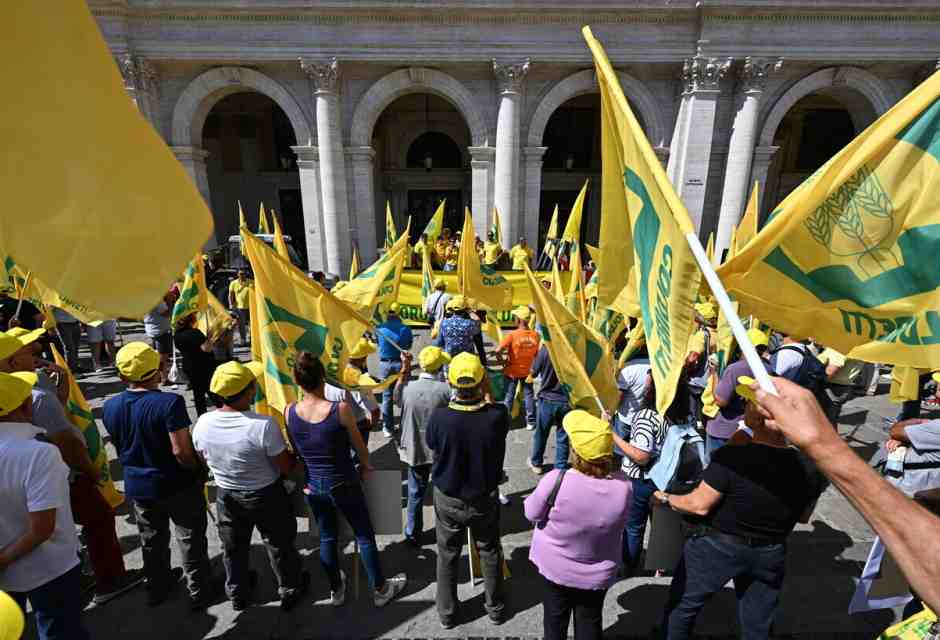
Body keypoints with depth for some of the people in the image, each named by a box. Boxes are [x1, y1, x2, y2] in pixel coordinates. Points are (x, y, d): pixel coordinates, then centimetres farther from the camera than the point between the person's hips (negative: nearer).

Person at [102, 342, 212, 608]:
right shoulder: (169, 402, -27)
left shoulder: (110, 407, -7)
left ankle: (157, 588, 43)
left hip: (137, 485, 5)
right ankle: (200, 592, 28)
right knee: (191, 540, 13)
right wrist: (198, 471, -9)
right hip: (178, 485, -5)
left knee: (151, 540, 24)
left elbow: (119, 446, 6)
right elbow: (181, 450, -26)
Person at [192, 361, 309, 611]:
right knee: (279, 545, 20)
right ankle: (290, 590, 41)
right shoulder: (264, 424, -33)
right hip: (266, 496, -4)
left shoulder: (203, 423, -17)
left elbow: (204, 460, 2)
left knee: (233, 548, 27)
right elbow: (286, 467, -22)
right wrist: (296, 453, -3)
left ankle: (237, 595, 50)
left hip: (226, 495, 4)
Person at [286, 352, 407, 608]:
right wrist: (365, 465, 10)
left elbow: (295, 450, 1)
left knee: (326, 537, 23)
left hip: (312, 486, 4)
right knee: (365, 535, 16)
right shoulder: (340, 409, -26)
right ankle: (380, 589, 34)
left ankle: (336, 590, 43)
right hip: (343, 484, -3)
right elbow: (359, 445, -10)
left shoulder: (289, 412, -15)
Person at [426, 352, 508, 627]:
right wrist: (485, 393, -3)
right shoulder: (498, 415, -27)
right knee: (490, 552, 25)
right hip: (485, 498, 1)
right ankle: (496, 608, 44)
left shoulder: (439, 417, -27)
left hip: (448, 498, 0)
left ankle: (447, 613, 42)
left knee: (447, 555, 23)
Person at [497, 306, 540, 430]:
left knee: (509, 396, 12)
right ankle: (531, 422, 21)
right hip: (528, 371, 3)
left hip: (512, 371, -3)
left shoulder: (512, 335, -22)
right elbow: (536, 354, -1)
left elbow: (499, 351, -24)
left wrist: (502, 360, -6)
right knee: (528, 395, 14)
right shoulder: (535, 335, -10)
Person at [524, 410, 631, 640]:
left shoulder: (555, 481, -34)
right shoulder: (624, 485, -24)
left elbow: (532, 514, -16)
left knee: (555, 619, 25)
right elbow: (618, 522, -4)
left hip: (554, 566, -1)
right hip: (599, 573, 2)